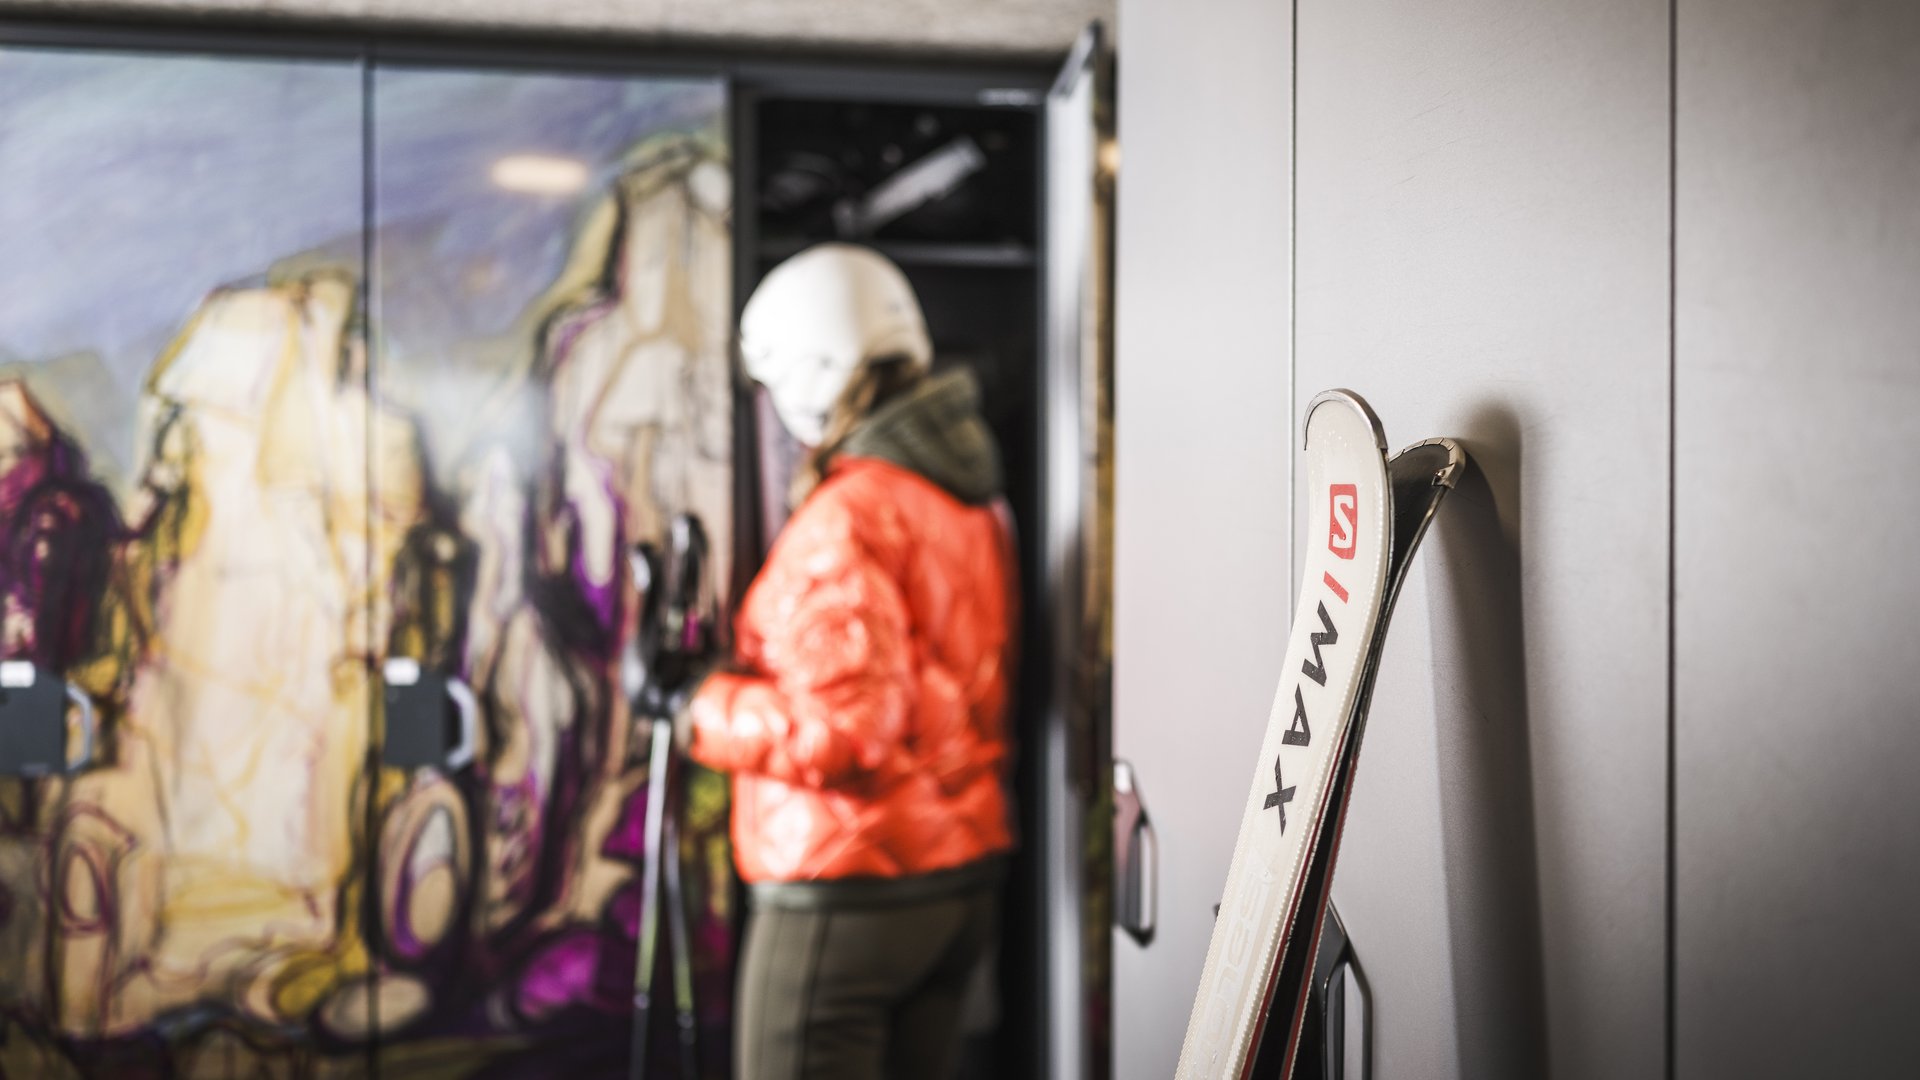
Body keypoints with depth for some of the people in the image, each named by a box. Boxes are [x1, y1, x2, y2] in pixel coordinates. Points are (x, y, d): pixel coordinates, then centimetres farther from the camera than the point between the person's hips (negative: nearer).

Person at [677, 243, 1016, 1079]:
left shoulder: (849, 516, -18)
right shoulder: (973, 499, 10)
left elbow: (844, 727, -25)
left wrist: (701, 710, -12)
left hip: (849, 884, -9)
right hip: (964, 875, 9)